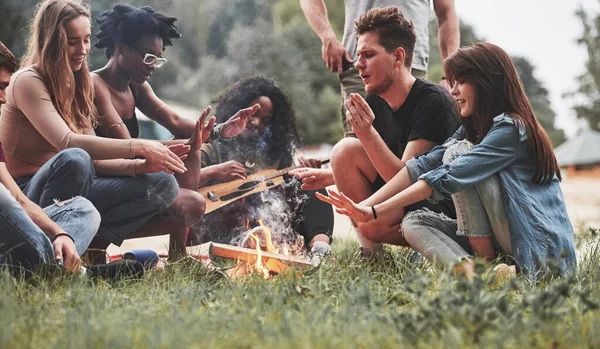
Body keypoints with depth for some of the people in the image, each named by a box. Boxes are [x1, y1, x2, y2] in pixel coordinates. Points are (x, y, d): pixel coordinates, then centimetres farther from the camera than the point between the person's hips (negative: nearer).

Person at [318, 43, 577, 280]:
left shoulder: (510, 128, -15)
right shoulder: (470, 130, 13)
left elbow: (447, 178, -24)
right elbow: (424, 166, -1)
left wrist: (376, 212, -27)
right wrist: (366, 205, -14)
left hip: (543, 248, -8)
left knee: (457, 152, -15)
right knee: (414, 223, -5)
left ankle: (484, 264, -16)